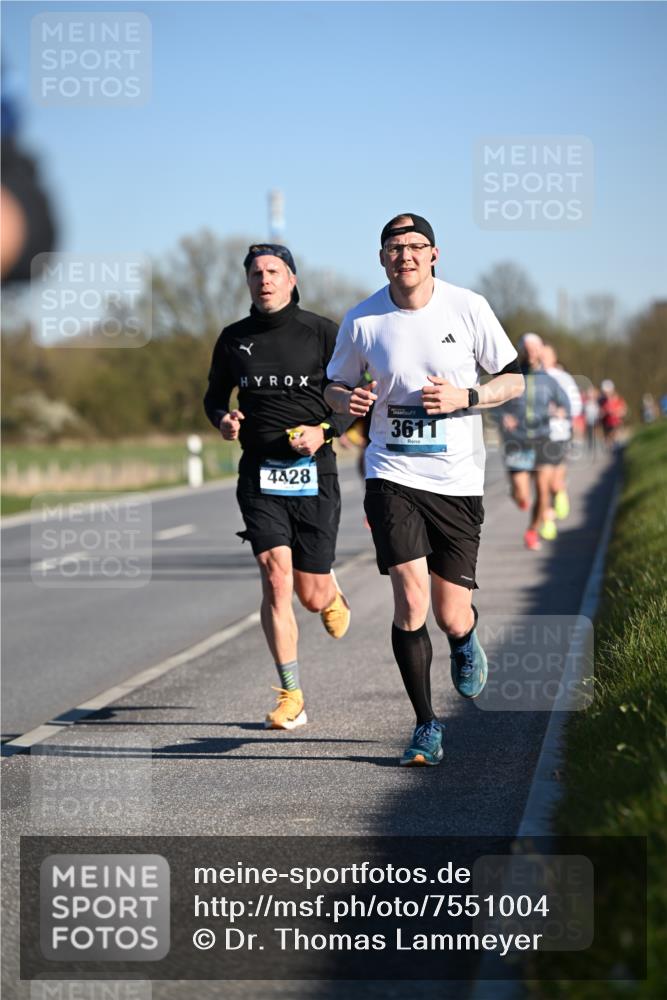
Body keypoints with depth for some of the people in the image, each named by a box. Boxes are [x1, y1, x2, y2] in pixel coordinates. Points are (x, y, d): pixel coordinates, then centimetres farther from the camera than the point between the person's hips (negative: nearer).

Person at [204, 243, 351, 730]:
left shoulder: (322, 333, -1)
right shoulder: (234, 339, 7)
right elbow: (215, 395, 21)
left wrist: (325, 430, -14)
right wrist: (223, 419, -2)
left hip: (314, 472, -1)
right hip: (259, 474, 1)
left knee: (311, 596, 3)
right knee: (275, 579, -13)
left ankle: (332, 594, 43)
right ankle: (291, 697, -7)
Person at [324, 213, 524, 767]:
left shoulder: (468, 307, -3)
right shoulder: (362, 320, -1)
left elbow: (514, 379, 4)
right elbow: (334, 384, 13)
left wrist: (465, 397, -14)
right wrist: (348, 400, -10)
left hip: (458, 479, 0)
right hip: (393, 474, 0)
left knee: (451, 616, 1)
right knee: (410, 601, -15)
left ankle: (466, 640, 41)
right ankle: (426, 726, 0)